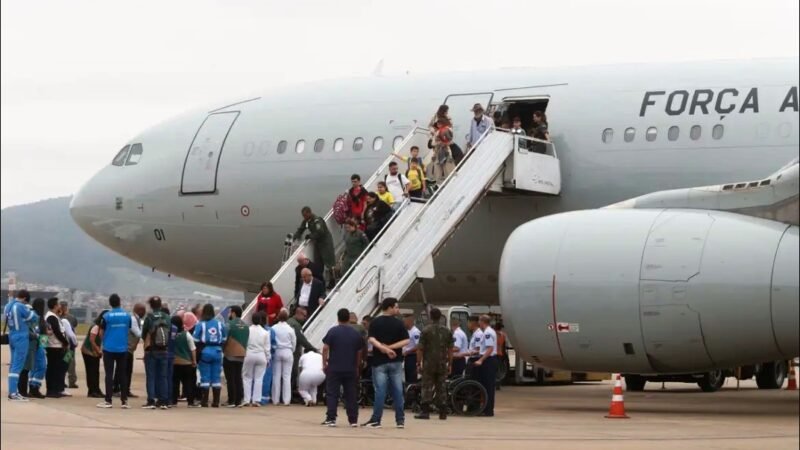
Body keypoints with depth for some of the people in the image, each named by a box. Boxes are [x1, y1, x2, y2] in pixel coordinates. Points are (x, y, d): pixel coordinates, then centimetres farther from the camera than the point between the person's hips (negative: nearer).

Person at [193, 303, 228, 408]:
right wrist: (219, 347, 13)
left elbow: (195, 340, -9)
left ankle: (204, 401, 0)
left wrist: (197, 351, 3)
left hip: (205, 352, -3)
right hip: (217, 352, 3)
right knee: (216, 377, 7)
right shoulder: (220, 324, 3)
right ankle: (216, 401, 8)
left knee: (205, 377, 2)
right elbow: (224, 340, 3)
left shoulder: (200, 325, -7)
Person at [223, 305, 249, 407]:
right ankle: (238, 401, 8)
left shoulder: (230, 324, -12)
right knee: (238, 378, 9)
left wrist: (222, 349, 4)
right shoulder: (245, 326, 9)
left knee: (230, 379, -3)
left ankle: (231, 401, -5)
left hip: (230, 355, -6)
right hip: (241, 355, 6)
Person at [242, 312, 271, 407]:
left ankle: (246, 400, 3)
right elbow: (267, 348, 2)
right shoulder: (265, 332, -1)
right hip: (261, 356, 1)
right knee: (259, 378, 5)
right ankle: (256, 400, 1)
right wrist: (268, 359, 10)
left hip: (249, 355, -1)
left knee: (247, 378, 8)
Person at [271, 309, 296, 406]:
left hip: (277, 352, 1)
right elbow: (294, 342, 2)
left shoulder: (274, 328, -6)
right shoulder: (290, 329, -6)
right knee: (287, 376, 2)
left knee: (276, 376, 6)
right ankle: (286, 399, 0)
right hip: (288, 352, -1)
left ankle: (275, 399, 7)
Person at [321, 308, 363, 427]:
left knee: (332, 394, 0)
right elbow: (359, 352, 12)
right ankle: (353, 419, 9)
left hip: (334, 368, -3)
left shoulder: (333, 331, -5)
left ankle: (331, 418, -7)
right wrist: (357, 367, 22)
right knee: (351, 395, 8)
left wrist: (324, 363, 1)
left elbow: (325, 348, -9)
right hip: (351, 369, 3)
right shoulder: (356, 334, 6)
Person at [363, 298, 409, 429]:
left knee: (380, 391, -1)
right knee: (397, 391, 5)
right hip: (395, 361, 0)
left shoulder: (375, 322, 0)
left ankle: (376, 420, -4)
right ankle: (400, 420, 6)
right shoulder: (398, 323, 0)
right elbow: (406, 340, -8)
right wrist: (391, 347, -10)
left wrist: (384, 348, -15)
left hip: (380, 361, 0)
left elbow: (372, 339, -12)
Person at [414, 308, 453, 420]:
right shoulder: (447, 331, 5)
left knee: (427, 388, -1)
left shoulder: (426, 330, -6)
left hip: (429, 363, -3)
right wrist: (449, 364, 12)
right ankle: (443, 413, 7)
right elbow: (450, 349, 6)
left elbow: (420, 348, -8)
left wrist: (419, 363, -1)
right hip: (442, 364, 3)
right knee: (441, 388, 7)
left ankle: (425, 411, -7)